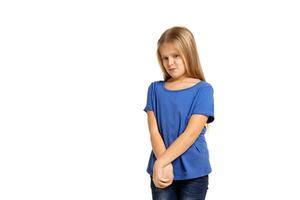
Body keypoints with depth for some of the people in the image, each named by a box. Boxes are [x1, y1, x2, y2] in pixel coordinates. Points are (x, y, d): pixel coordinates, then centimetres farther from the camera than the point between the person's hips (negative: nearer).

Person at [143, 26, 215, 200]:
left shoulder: (203, 89, -5)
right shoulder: (155, 89, 5)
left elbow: (191, 133, -13)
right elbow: (154, 131, -3)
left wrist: (160, 162, -18)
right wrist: (164, 165, -17)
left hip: (193, 172, -2)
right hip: (162, 170, 2)